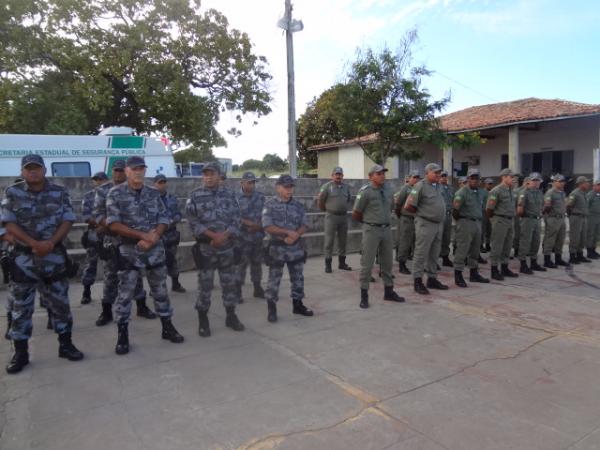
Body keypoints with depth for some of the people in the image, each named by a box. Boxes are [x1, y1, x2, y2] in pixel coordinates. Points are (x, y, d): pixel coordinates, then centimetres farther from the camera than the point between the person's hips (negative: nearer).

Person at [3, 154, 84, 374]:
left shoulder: (60, 192, 2)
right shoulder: (12, 193, 0)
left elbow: (67, 221, -2)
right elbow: (9, 223, -6)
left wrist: (50, 243, -16)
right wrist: (34, 243, -18)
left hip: (54, 256, 0)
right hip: (23, 257, 0)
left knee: (60, 303, 7)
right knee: (21, 306, 6)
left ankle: (65, 345, 20)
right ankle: (20, 353, 17)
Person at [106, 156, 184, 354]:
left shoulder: (154, 193, 6)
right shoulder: (115, 193, -5)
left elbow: (164, 219, 4)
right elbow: (113, 224, -12)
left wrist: (154, 238, -16)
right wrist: (143, 235, -17)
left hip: (155, 249, 3)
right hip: (128, 251, -3)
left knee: (160, 290, 11)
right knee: (125, 293, 4)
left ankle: (167, 327, 24)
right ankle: (122, 335, 17)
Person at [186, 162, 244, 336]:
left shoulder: (229, 195, 5)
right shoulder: (195, 196, -2)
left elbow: (236, 220, 1)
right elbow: (193, 222, -7)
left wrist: (223, 236, -15)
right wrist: (212, 235, -18)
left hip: (227, 247, 2)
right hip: (205, 248, -2)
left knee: (230, 283, 10)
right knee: (205, 285, 4)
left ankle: (231, 316, 24)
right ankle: (203, 320, 16)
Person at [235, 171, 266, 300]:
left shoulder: (260, 196, 7)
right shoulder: (236, 197, -6)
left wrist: (259, 226, -8)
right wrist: (250, 223, -19)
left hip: (258, 235, 4)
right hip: (243, 236, -4)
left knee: (257, 262, 13)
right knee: (241, 263, -2)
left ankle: (258, 289, 25)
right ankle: (237, 291, 6)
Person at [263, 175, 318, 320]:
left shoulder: (298, 205, 5)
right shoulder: (269, 204, -6)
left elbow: (304, 225, 2)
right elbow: (268, 227, -14)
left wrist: (295, 235, -17)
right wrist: (288, 232, -18)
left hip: (296, 247, 4)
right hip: (277, 248, -4)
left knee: (298, 278, 13)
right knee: (274, 280, 4)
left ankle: (298, 305, 28)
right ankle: (272, 309, 16)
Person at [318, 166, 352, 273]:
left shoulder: (346, 187, 7)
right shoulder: (327, 186, -8)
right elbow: (321, 200, -4)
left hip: (344, 216, 5)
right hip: (331, 216, -5)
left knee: (343, 240, 12)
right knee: (329, 241, -2)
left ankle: (342, 263, 24)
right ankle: (328, 264, 5)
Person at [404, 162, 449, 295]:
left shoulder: (438, 186, 12)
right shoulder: (420, 186, -11)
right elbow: (408, 206, -13)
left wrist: (441, 217, 14)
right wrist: (421, 213, 1)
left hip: (439, 224, 8)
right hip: (425, 224, -8)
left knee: (434, 254, 14)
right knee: (421, 254, -2)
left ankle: (432, 279, 24)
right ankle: (417, 281, 4)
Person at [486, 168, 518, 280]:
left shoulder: (511, 191, 13)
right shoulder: (496, 191, -13)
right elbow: (489, 208, -14)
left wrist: (510, 218, 15)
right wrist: (493, 218, -2)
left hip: (509, 221, 8)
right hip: (500, 220, -8)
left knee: (507, 246, 14)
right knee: (497, 246, -3)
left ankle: (505, 268, 24)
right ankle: (494, 270, 4)